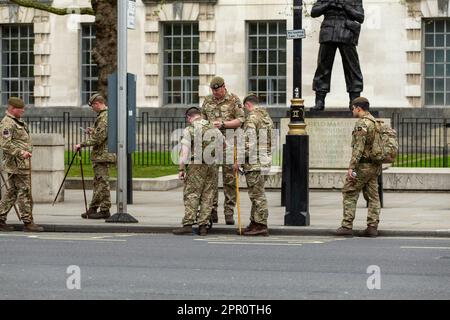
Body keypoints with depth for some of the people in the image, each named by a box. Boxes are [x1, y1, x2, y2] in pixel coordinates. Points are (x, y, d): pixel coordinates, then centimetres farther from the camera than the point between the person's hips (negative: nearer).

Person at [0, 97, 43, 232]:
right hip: (16, 163, -10)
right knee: (24, 191, -8)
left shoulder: (18, 122, 19)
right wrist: (21, 153, -25)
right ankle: (28, 222, -6)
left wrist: (26, 152, 22)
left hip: (22, 162, 10)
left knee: (12, 192, 12)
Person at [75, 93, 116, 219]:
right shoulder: (106, 115, 15)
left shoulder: (104, 117, -18)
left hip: (102, 155, -11)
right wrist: (93, 131, 19)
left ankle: (105, 210, -1)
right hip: (100, 155, 11)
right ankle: (92, 209, 19)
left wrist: (82, 144, -16)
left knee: (102, 183, -5)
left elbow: (99, 139, -23)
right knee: (98, 183, 13)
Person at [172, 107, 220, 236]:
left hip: (196, 166, -4)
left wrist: (181, 169, -8)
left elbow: (185, 152, -10)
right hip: (212, 166, 4)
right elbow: (222, 147, 17)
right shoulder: (215, 129, 10)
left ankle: (188, 224, -9)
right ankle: (203, 226, 4)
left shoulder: (189, 130, -5)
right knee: (208, 196, 6)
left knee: (191, 195, -3)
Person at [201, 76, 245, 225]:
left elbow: (241, 120, -5)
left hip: (228, 144, -3)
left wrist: (223, 124, -15)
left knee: (229, 179, -3)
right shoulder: (207, 101, 13)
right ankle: (212, 212, 5)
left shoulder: (233, 100, 1)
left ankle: (229, 213, 0)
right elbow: (202, 119, 20)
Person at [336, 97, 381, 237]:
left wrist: (351, 167, -23)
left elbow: (358, 147, -21)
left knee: (349, 194, -2)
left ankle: (347, 226, -4)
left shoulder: (362, 123, -14)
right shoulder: (375, 122, 14)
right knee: (373, 196, 7)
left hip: (362, 165, -9)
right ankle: (372, 227, 5)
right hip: (375, 166, 9)